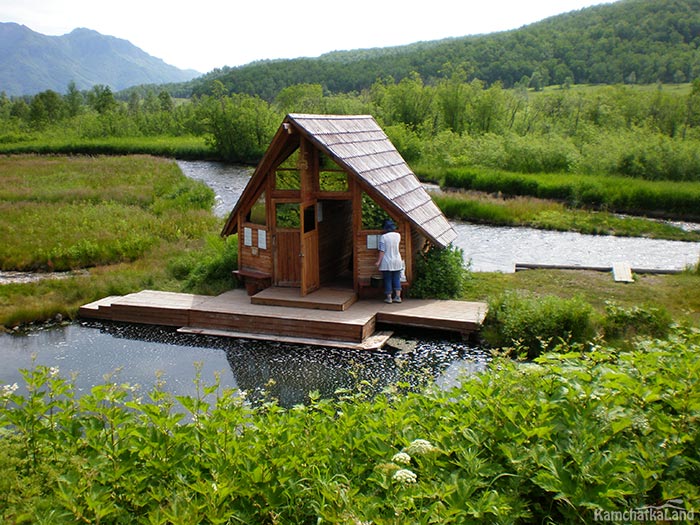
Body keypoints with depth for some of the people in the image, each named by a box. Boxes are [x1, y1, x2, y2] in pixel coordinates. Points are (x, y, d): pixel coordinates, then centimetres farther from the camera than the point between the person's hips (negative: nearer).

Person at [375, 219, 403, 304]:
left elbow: (382, 251, -14)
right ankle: (398, 297, 8)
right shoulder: (398, 235, 0)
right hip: (397, 261, 4)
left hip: (387, 262, -4)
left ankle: (388, 297, 9)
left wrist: (378, 261, -9)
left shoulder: (383, 237, -12)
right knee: (397, 279, 9)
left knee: (388, 280, 5)